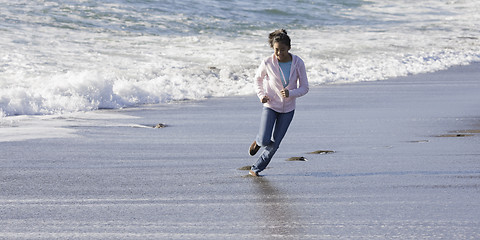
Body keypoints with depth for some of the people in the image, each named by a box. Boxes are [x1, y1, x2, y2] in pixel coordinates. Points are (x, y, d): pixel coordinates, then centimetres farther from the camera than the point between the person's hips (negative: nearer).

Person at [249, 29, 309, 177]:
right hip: (270, 105, -1)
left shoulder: (298, 63, -13)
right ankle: (258, 141, 19)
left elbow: (304, 88, -7)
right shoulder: (267, 63, -16)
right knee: (265, 141, -17)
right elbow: (258, 78, 4)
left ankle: (256, 168, 23)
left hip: (288, 109, 2)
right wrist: (261, 95, -13)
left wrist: (290, 93, -27)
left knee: (274, 144, 4)